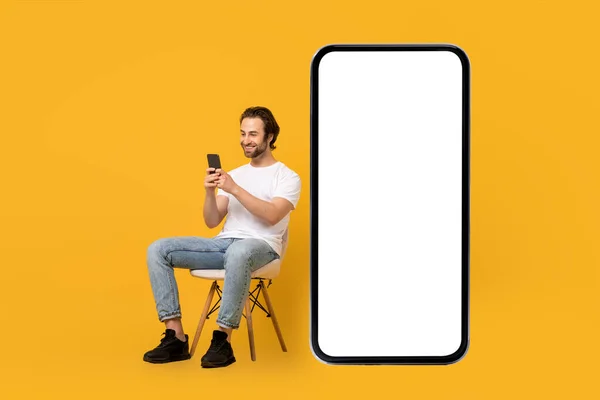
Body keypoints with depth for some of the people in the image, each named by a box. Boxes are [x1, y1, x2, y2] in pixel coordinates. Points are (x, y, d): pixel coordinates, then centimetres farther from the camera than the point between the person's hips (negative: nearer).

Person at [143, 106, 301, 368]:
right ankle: (176, 336, -16)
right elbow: (212, 222, 13)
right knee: (158, 249, -12)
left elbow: (272, 216, -16)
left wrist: (235, 189, -20)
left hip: (261, 247, -6)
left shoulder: (287, 177, 3)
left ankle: (223, 340, -32)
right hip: (224, 243, 6)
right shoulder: (235, 174, 21)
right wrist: (210, 192, -5)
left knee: (238, 252, -45)